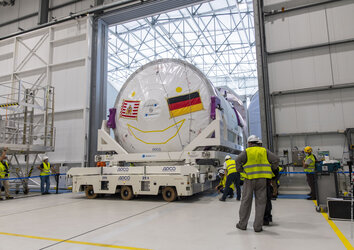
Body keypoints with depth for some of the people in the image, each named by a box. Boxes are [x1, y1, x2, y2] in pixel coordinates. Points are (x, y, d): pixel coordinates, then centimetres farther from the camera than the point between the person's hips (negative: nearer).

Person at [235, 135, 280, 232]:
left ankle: (242, 224, 18)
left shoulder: (246, 151, 1)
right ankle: (257, 226, 9)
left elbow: (238, 160, -13)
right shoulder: (264, 151, 8)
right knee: (260, 202, 8)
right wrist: (272, 169, 13)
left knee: (246, 201, 9)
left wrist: (240, 170, 2)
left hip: (249, 179, -1)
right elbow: (276, 159, 0)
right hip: (262, 180, 1)